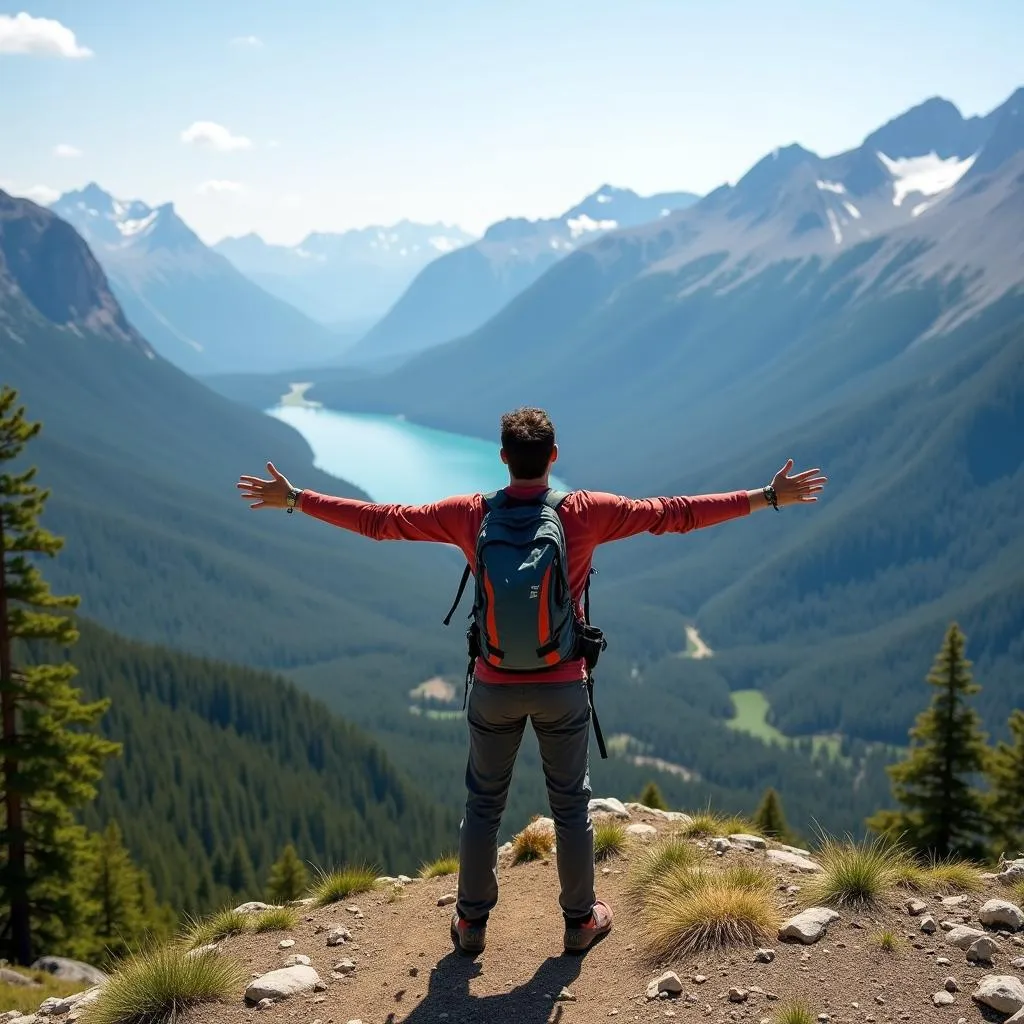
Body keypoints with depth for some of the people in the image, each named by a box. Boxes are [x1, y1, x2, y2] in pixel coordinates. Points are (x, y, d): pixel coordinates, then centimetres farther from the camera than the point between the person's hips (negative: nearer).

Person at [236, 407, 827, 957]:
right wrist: (768, 498, -1)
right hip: (563, 689, -1)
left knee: (484, 805, 16)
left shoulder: (470, 515, -8)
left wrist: (294, 499, 8)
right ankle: (581, 921, 28)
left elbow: (379, 520, -2)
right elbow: (677, 514, -8)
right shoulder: (587, 512, -12)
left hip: (494, 688, 1)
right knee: (571, 805, 15)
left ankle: (472, 923, 27)